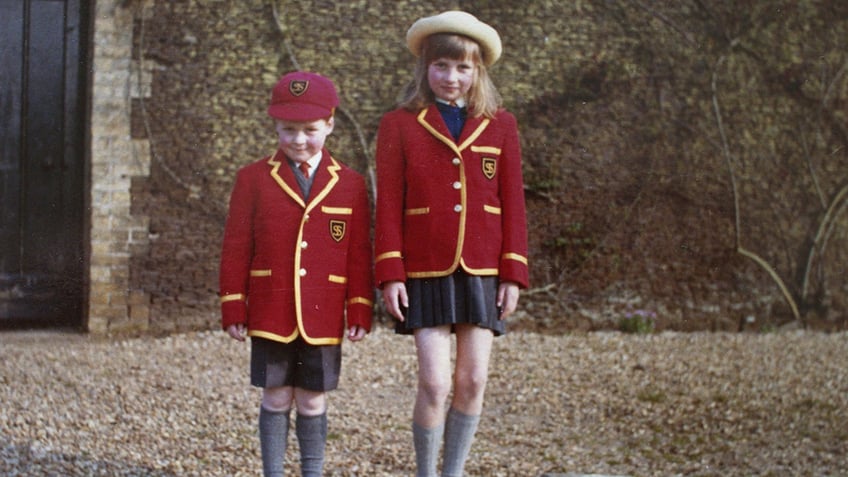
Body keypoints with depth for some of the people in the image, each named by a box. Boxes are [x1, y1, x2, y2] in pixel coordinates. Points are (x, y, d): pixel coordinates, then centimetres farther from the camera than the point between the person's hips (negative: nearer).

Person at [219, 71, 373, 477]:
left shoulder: (350, 185, 3)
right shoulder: (253, 179, 1)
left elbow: (359, 255, 4)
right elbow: (235, 248, 2)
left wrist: (360, 312, 0)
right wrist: (233, 309, -1)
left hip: (323, 318, 1)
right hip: (271, 316, 0)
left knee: (313, 402, 8)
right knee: (276, 399, 6)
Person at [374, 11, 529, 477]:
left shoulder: (501, 125, 7)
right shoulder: (398, 125, 1)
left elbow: (513, 203, 6)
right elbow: (388, 206, -1)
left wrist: (512, 274, 0)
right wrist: (390, 276, -7)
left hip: (482, 274, 2)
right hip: (426, 273, -2)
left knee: (473, 382, 4)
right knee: (434, 384, -8)